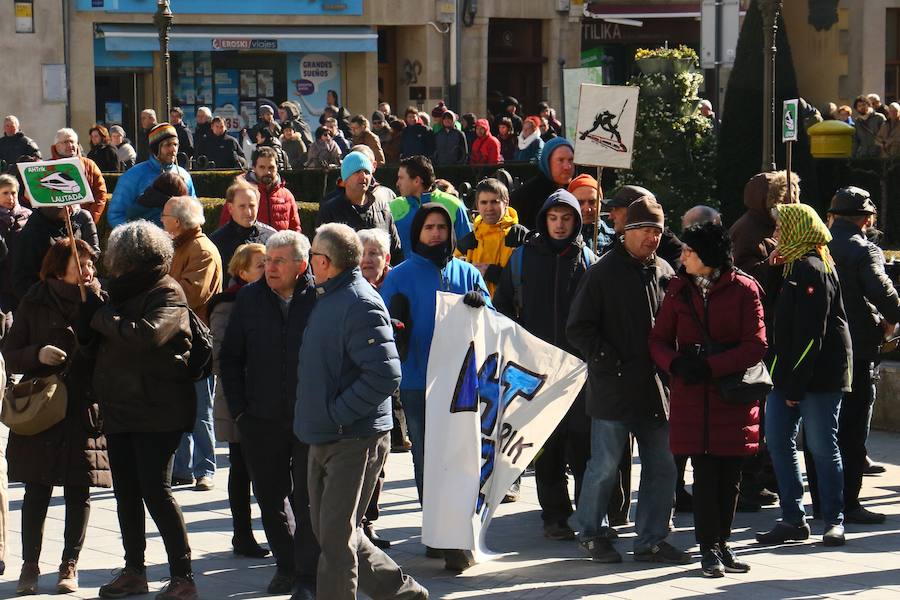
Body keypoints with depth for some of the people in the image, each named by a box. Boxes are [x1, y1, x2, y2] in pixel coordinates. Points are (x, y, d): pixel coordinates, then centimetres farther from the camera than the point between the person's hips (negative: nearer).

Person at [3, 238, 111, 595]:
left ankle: (69, 565, 16)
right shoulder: (35, 304, 2)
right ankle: (30, 566, 11)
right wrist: (38, 354, -15)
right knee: (37, 491, 1)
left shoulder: (100, 303, 3)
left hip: (86, 410, 1)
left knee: (78, 492, 5)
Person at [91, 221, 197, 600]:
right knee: (126, 492, 12)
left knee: (155, 490, -10)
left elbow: (143, 335, -27)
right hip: (120, 409, 9)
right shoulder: (127, 290, 16)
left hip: (156, 411, -9)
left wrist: (102, 317, -14)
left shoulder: (167, 295, -10)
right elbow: (107, 340, 24)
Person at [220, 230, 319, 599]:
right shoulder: (250, 298, 4)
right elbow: (230, 357, 9)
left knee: (307, 499, 1)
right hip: (261, 418, 4)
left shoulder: (319, 299, -6)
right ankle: (285, 565, 26)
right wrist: (239, 409, 2)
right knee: (271, 497, 12)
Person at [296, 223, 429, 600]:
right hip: (324, 440, 10)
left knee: (337, 540, -5)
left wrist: (337, 412, -21)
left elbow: (385, 374, -26)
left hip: (355, 441, -10)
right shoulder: (329, 298, 13)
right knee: (330, 533, 15)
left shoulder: (360, 306, -18)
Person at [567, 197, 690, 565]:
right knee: (605, 466, 1)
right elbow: (578, 328, -6)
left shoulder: (664, 272, 11)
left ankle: (651, 539, 16)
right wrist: (608, 361, -14)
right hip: (613, 387, -6)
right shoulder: (603, 273, -6)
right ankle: (589, 531, 19)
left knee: (662, 466, 6)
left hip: (655, 387, 6)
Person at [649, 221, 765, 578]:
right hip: (691, 397, 1)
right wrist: (676, 364, -14)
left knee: (730, 475, 6)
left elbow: (756, 346, -8)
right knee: (704, 472, 0)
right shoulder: (679, 288, 6)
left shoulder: (743, 289, -4)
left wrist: (710, 366, -17)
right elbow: (658, 339, 7)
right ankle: (709, 548, 8)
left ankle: (721, 543, 19)